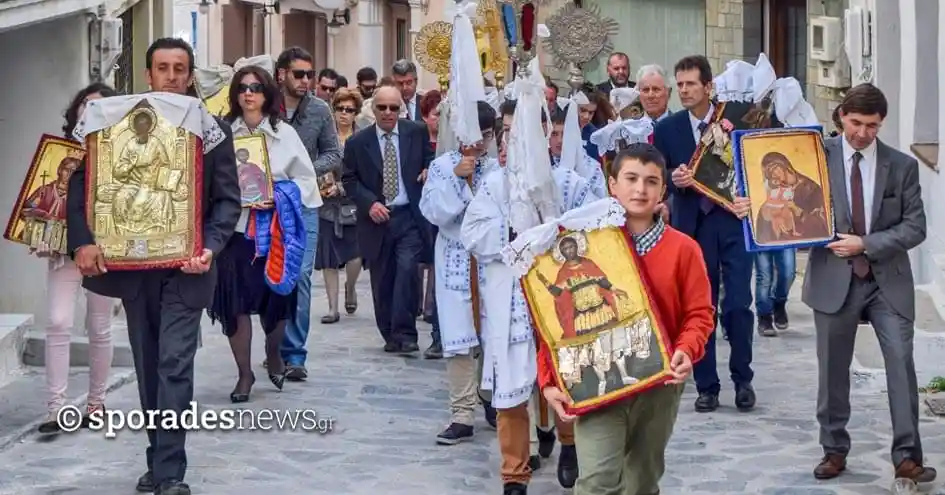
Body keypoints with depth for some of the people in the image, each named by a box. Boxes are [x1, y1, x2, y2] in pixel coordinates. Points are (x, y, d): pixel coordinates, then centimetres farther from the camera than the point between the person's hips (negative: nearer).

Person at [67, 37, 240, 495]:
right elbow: (81, 181, -1)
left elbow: (228, 199, -1)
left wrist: (210, 247, -18)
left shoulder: (213, 130, 0)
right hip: (132, 266, 2)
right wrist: (82, 241, -16)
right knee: (148, 368, 11)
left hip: (184, 268, -2)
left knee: (174, 366, -8)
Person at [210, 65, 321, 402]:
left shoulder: (285, 133, 4)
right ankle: (244, 373, 12)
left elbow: (306, 178, 5)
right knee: (235, 303, -2)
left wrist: (280, 195, -11)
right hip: (233, 226, -1)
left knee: (275, 300, 8)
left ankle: (273, 355, 38)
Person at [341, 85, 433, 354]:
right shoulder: (357, 142, 2)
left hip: (410, 216, -1)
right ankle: (390, 335, 22)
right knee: (382, 280, 7)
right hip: (377, 219, 1)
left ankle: (404, 333, -10)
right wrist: (369, 203, -11)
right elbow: (349, 180, 4)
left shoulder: (417, 133, 4)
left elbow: (430, 163, 12)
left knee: (407, 268, -18)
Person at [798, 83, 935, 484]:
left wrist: (866, 244, -13)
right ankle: (834, 450, 23)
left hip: (888, 280, 0)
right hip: (834, 278, 0)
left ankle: (907, 456, -3)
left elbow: (915, 227, -3)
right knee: (833, 369, 8)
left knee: (901, 363, -9)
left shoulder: (902, 166, 1)